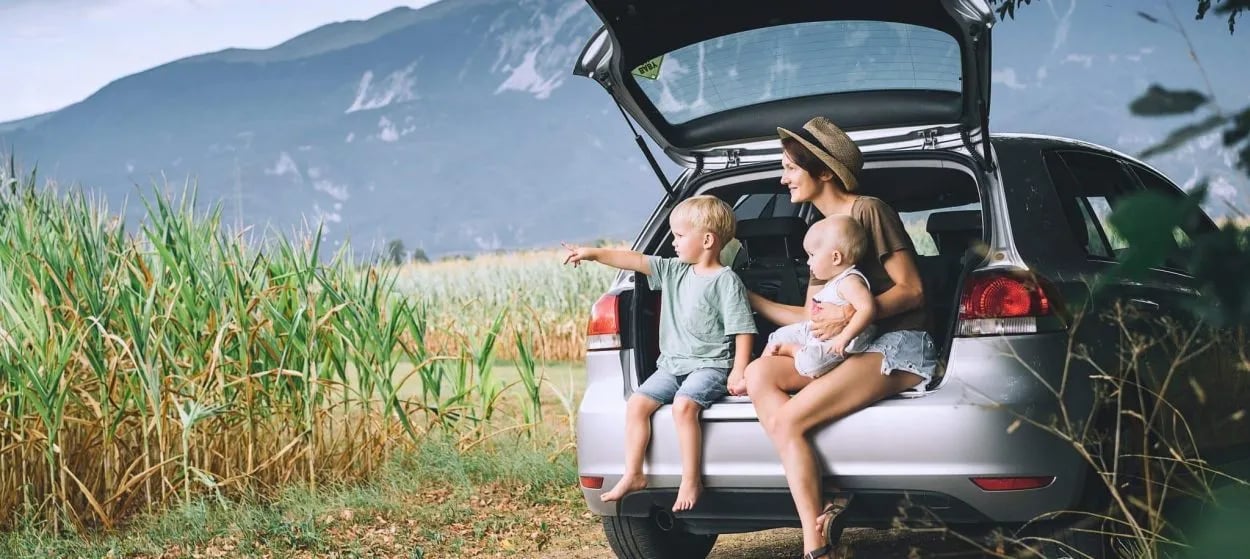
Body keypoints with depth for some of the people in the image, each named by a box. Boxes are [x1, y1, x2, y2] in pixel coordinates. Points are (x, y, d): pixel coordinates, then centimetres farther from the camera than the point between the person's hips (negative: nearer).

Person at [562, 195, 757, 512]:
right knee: (637, 404, -9)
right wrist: (594, 254, 4)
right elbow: (636, 261, 10)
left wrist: (739, 370, -17)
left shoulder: (726, 281, -8)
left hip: (710, 365, -7)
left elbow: (743, 330, -10)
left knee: (683, 405, -31)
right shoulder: (674, 272, 12)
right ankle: (633, 475, -2)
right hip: (672, 364, 7)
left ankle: (691, 480, -22)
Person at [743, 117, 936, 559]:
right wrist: (751, 300, 22)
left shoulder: (869, 210, -5)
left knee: (786, 420, -23)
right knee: (759, 373, -14)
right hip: (849, 351, 8)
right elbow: (812, 318, 21)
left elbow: (911, 290, -10)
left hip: (899, 348, -8)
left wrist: (850, 316, -23)